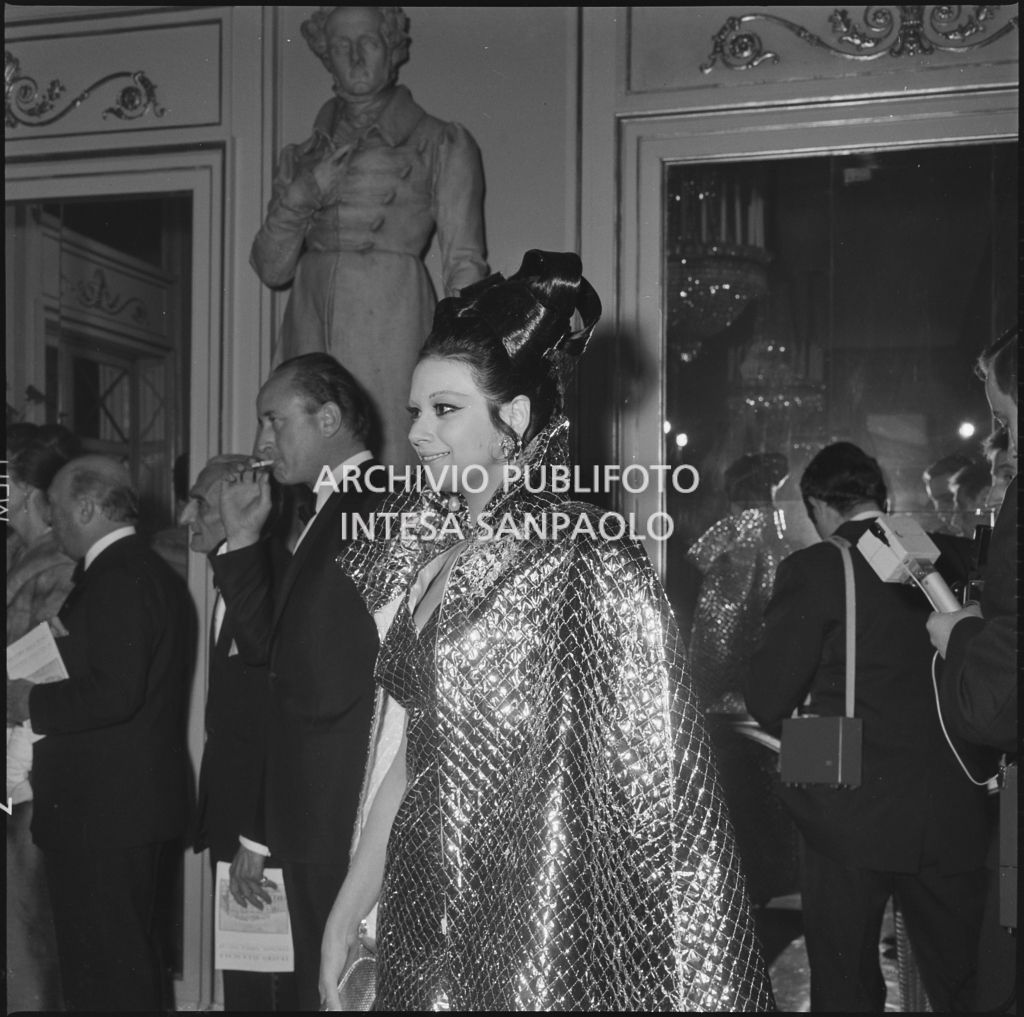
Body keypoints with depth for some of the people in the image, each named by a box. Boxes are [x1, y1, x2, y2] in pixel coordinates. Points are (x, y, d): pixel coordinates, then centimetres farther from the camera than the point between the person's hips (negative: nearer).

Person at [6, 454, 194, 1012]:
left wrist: (32, 701, -14)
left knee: (106, 971, -2)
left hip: (104, 811, -10)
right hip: (137, 804, 10)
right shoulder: (153, 572, 15)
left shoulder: (118, 579, -17)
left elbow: (115, 694, -27)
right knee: (133, 960, 19)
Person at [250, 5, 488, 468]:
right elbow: (271, 269, 14)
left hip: (392, 322, -3)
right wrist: (302, 195, -2)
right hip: (311, 326, 4)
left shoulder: (441, 143, 9)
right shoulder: (302, 156, 20)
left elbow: (463, 264, 2)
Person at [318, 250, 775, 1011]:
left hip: (533, 937, -5)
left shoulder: (587, 563, -15)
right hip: (420, 922, 6)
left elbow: (650, 779, -14)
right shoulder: (423, 547, 4)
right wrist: (349, 911, 9)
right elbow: (404, 753, 8)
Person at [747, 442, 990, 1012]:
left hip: (849, 814, -3)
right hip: (955, 814, 4)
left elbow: (769, 699, -9)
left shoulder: (813, 569, -10)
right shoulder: (957, 559, 1)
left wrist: (793, 730, 12)